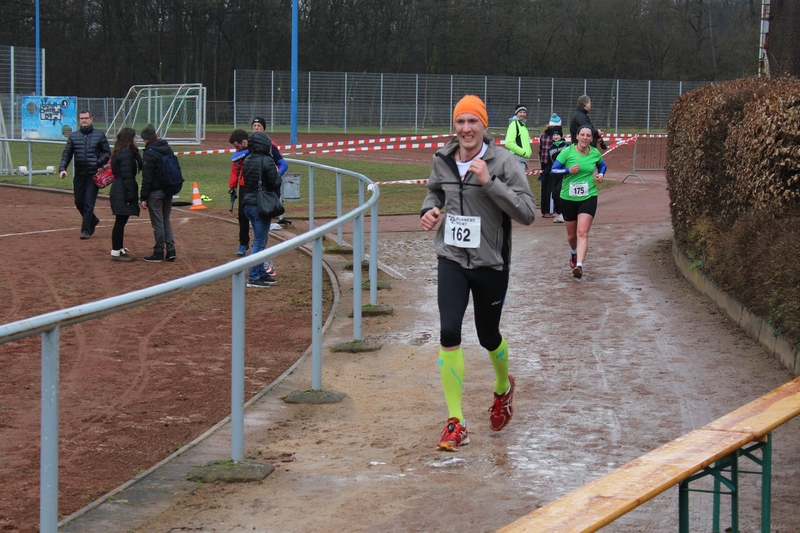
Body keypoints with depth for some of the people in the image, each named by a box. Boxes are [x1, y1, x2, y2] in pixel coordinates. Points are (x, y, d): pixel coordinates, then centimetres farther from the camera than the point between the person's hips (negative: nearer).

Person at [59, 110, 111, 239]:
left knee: (89, 203, -6)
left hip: (93, 175, -4)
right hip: (79, 174, 4)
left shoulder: (99, 135, 2)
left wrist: (99, 163, -13)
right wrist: (62, 168, -8)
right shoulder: (73, 136, 9)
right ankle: (93, 221, 32)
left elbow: (107, 152, 5)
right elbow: (66, 154, 7)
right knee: (79, 202, 9)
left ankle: (85, 230, -3)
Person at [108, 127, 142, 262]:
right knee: (120, 221, -6)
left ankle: (120, 249, 24)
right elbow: (127, 176, -20)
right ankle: (116, 252, -4)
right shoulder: (126, 153, -16)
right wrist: (130, 194, -20)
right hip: (122, 193, -10)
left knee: (121, 222, 16)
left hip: (118, 191, 10)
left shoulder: (120, 152, 15)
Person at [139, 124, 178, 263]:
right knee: (166, 220, 15)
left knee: (158, 223, -1)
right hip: (168, 191, 7)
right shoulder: (168, 149, 8)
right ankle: (171, 251, 10)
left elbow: (147, 178, -17)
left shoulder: (149, 153, -15)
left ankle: (158, 253, 4)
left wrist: (143, 198, -14)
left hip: (155, 192, -7)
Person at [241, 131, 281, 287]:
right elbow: (275, 184, -16)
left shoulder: (247, 160, 8)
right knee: (259, 242, -4)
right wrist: (278, 174, 4)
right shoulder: (267, 161, -15)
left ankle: (261, 273, 24)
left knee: (260, 240, 18)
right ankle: (253, 277, -4)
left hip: (248, 204, 8)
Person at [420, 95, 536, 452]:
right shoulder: (443, 160, 1)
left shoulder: (503, 162, -12)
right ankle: (455, 423, -8)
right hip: (452, 259, 2)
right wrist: (429, 209, 1)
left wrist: (489, 182, -26)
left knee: (488, 336, 13)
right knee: (449, 331, -14)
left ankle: (503, 388, 49)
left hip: (490, 263, -2)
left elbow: (527, 213, -19)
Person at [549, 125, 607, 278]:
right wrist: (568, 170, -22)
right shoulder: (567, 152, -7)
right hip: (568, 198, 0)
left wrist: (601, 175, 2)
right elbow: (553, 170, -6)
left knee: (583, 233, -17)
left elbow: (602, 165, 22)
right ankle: (574, 253, 49)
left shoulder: (595, 153, 1)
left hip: (588, 198, 0)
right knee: (572, 234, 15)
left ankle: (579, 266, -26)